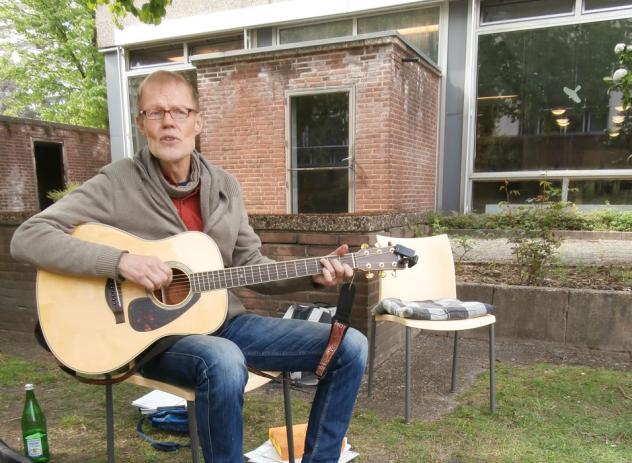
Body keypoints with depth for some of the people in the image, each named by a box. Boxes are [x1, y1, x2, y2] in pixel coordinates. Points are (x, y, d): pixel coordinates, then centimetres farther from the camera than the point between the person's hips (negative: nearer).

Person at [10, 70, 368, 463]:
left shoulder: (225, 187, 6)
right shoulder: (117, 184, -8)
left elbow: (250, 266, 9)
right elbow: (27, 238, -13)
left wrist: (313, 275, -6)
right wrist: (120, 261, -27)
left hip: (224, 321, 5)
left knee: (351, 347, -5)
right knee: (224, 362, -42)